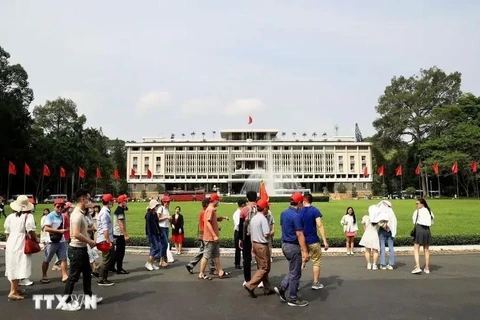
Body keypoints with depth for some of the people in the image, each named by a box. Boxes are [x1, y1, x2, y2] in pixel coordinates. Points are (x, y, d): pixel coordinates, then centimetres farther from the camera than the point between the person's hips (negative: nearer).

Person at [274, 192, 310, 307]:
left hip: (285, 244, 9)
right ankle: (293, 299, 14)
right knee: (295, 273, 4)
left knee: (293, 271, 21)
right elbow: (299, 235, -22)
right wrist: (305, 251, -21)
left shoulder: (284, 213, 7)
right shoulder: (296, 216, -20)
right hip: (293, 246, -9)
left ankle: (282, 288, 15)